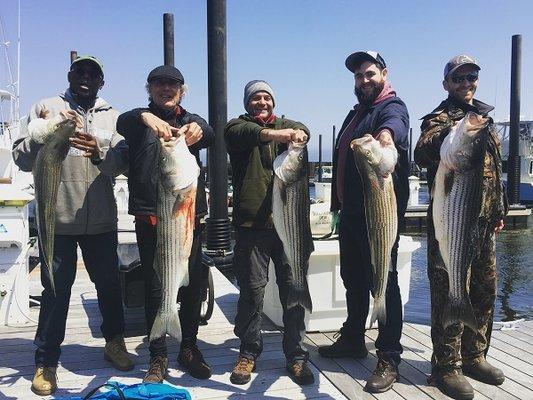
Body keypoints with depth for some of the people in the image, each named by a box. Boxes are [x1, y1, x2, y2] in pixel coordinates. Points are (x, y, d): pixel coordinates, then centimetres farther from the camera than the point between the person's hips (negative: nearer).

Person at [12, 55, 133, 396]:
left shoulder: (112, 117, 10)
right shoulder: (47, 109, 4)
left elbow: (121, 164, 0)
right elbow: (22, 158, -2)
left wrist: (99, 150, -20)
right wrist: (45, 132, -19)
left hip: (101, 219, 3)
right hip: (58, 218, -2)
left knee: (109, 282, 13)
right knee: (56, 289, 1)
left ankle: (115, 342, 34)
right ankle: (46, 361, 14)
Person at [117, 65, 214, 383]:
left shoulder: (191, 121, 14)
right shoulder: (140, 122, 8)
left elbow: (211, 135, -9)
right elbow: (122, 123, -16)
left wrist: (198, 129, -34)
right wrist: (145, 117, -40)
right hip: (150, 216, -2)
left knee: (195, 283, 7)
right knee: (154, 286, 3)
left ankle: (189, 348, 24)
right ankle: (158, 357, 15)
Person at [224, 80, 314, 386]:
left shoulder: (284, 125, 18)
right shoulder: (237, 126, 10)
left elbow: (302, 129, -5)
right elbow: (245, 133, -15)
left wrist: (298, 133, -30)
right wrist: (271, 133, -35)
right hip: (251, 223, -2)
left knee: (294, 288, 3)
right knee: (252, 289, 2)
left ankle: (296, 355, 15)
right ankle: (249, 352, 18)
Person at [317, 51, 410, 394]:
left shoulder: (391, 106, -7)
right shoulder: (356, 113, 20)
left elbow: (394, 122, -35)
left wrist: (387, 132, -59)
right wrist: (339, 205, 24)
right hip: (352, 212, 9)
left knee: (384, 281, -5)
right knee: (353, 279, 18)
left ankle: (389, 359, 2)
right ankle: (353, 339, 34)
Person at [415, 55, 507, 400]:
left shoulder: (485, 118, 19)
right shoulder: (441, 118, -4)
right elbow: (422, 154, -26)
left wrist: (499, 210, 23)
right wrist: (448, 132, -43)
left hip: (484, 219, 8)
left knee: (485, 290, 14)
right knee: (451, 292, -4)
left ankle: (474, 356, 28)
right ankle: (446, 366, 5)